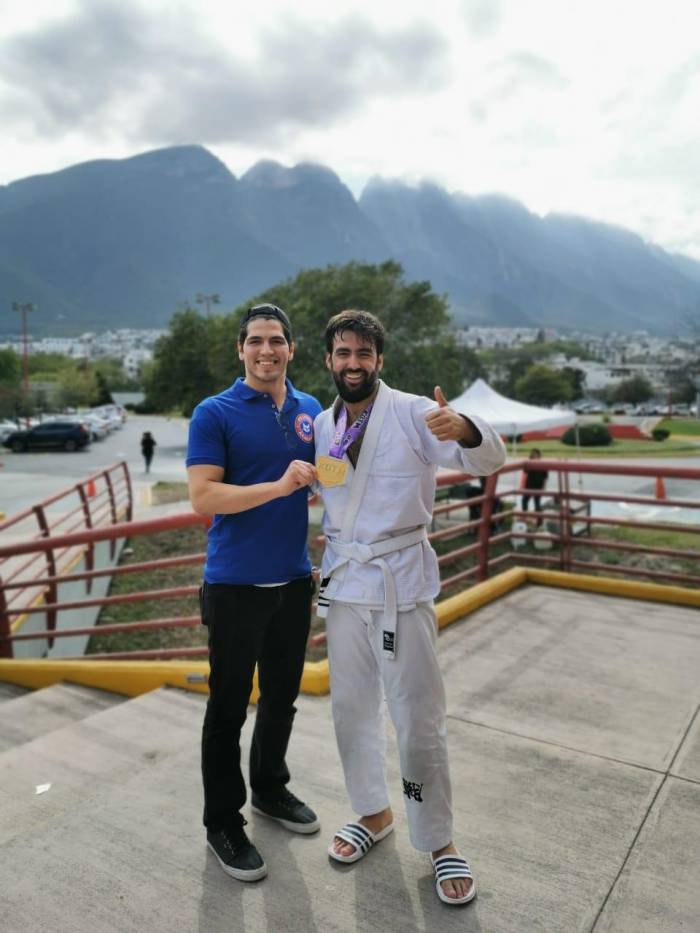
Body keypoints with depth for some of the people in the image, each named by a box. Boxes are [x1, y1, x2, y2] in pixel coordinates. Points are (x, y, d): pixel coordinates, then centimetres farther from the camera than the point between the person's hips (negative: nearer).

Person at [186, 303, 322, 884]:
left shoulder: (311, 412, 7)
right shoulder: (215, 413, -8)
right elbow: (202, 497, -17)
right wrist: (278, 486, -25)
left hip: (294, 580, 5)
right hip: (235, 584, -5)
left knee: (282, 696, 19)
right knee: (229, 707, 6)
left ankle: (270, 787, 41)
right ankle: (223, 823, 24)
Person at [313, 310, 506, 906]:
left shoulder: (412, 413, -11)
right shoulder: (322, 425, 5)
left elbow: (488, 460, -21)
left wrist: (464, 430, -42)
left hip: (401, 584, -5)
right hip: (343, 582, 5)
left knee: (419, 719, 2)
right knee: (351, 708, 16)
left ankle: (440, 842, 23)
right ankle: (374, 813, 37)